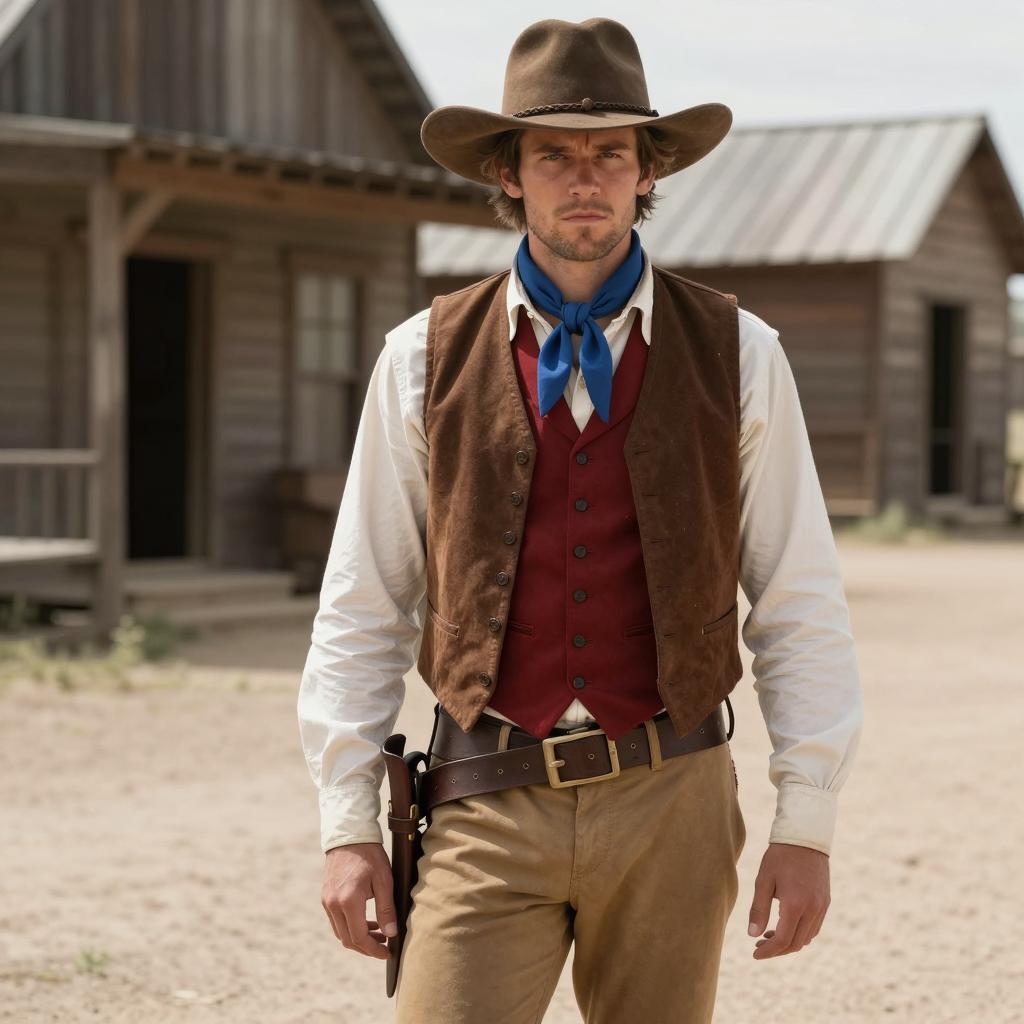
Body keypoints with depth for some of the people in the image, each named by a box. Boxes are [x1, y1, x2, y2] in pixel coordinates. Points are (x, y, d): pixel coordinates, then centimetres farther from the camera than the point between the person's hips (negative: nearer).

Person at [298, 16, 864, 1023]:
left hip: (669, 800, 1)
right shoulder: (425, 358, 3)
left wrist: (806, 826, 0)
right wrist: (347, 825, 1)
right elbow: (361, 610, 6)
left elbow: (800, 608, 4)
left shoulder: (736, 355, 2)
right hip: (486, 812, 0)